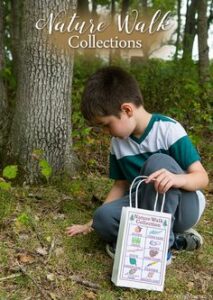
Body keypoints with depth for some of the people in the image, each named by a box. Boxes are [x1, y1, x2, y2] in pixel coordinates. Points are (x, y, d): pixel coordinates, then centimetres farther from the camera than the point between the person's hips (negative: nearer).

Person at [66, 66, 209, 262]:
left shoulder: (168, 129, -17)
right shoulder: (118, 143, 1)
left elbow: (202, 177, -18)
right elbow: (121, 186, 9)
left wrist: (175, 179, -40)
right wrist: (92, 223, 5)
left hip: (185, 207, -5)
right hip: (149, 207, 6)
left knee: (158, 162, -32)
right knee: (104, 217, -23)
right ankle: (175, 239, -11)